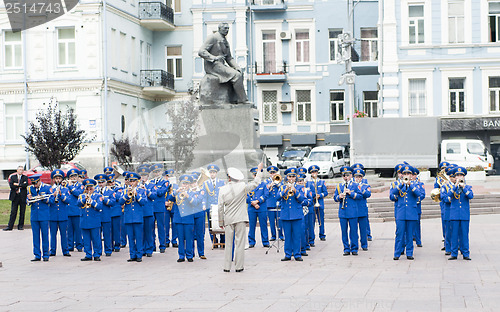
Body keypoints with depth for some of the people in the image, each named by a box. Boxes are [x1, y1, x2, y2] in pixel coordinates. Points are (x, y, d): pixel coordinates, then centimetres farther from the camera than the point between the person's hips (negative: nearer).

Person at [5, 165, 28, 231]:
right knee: (13, 212, -2)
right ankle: (10, 226, -2)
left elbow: (26, 184, -9)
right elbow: (11, 185, -4)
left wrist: (17, 184, -10)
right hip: (14, 197, 0)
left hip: (22, 197, 0)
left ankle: (20, 226, 11)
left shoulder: (25, 177, 9)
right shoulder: (13, 177, 11)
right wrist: (20, 186, -12)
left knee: (22, 212, 3)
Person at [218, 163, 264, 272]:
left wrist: (221, 222, 7)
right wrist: (259, 170, 20)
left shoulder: (222, 189, -4)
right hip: (240, 219, -1)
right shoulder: (242, 186, -7)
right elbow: (255, 183, 6)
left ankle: (227, 267, 8)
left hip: (228, 219, 1)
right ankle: (239, 266, 4)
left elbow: (220, 207, -2)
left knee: (228, 243, 7)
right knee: (240, 243, 3)